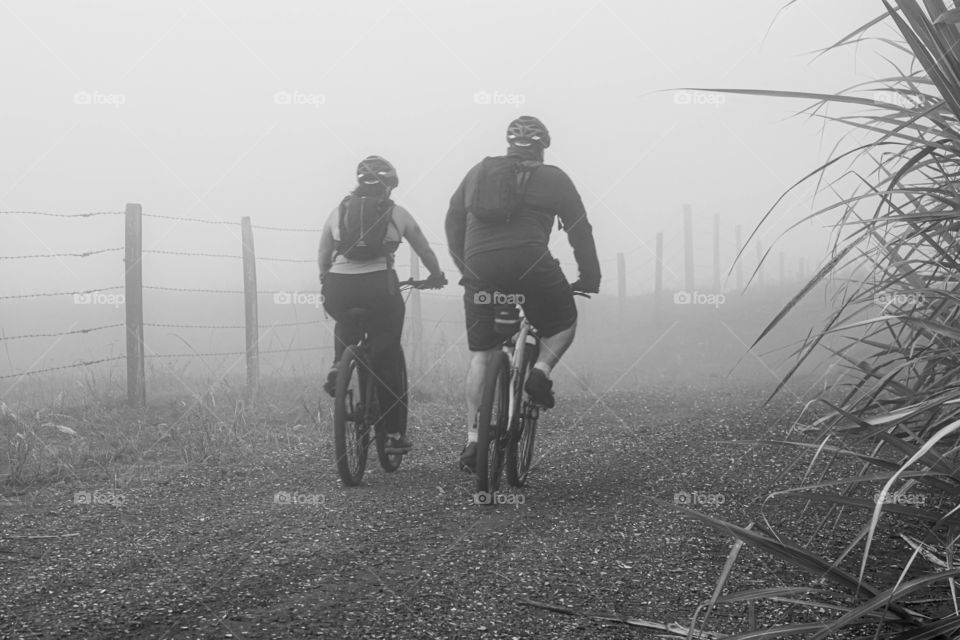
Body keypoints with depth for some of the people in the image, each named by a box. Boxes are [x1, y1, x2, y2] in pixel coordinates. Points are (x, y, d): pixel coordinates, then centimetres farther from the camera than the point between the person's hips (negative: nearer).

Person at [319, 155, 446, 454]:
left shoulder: (338, 211, 15)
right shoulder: (397, 213, 12)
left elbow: (323, 260, 17)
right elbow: (425, 250, 22)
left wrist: (327, 285, 34)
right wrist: (436, 276, 39)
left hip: (338, 287, 2)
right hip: (379, 285, -2)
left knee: (346, 326, 36)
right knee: (386, 358, 10)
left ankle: (337, 368, 12)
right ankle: (393, 433, 8)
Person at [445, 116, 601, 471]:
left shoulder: (478, 173, 22)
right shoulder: (553, 179, 14)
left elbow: (453, 224, 24)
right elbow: (579, 231, 14)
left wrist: (465, 268, 32)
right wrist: (590, 278, 22)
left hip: (479, 270, 3)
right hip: (530, 264, -3)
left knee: (481, 354, 11)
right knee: (563, 323, 23)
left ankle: (473, 438, 6)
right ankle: (541, 370, -5)